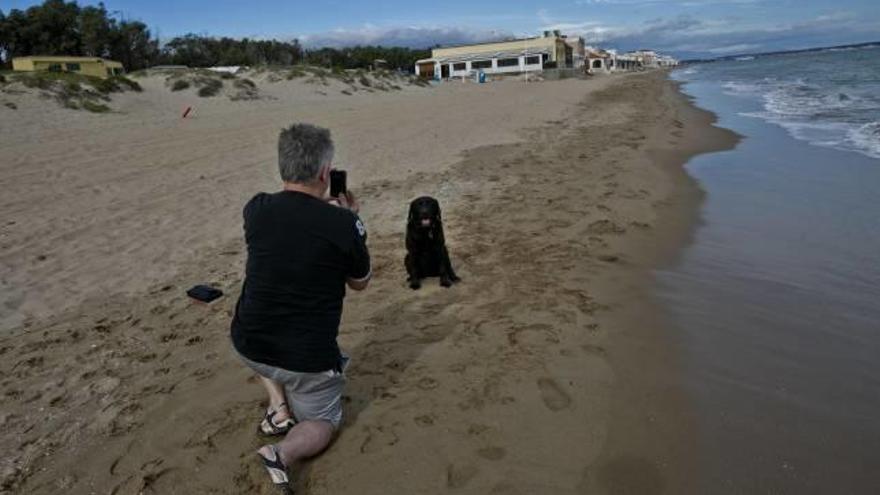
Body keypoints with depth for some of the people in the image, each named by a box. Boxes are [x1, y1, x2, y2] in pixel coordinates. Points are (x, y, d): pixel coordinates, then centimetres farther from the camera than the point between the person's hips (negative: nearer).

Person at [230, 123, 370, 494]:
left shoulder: (256, 209, -7)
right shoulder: (344, 224, -17)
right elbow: (359, 283, 2)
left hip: (249, 346, 4)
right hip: (307, 358, -3)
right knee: (322, 421, 24)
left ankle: (278, 406, 20)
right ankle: (283, 453, -8)